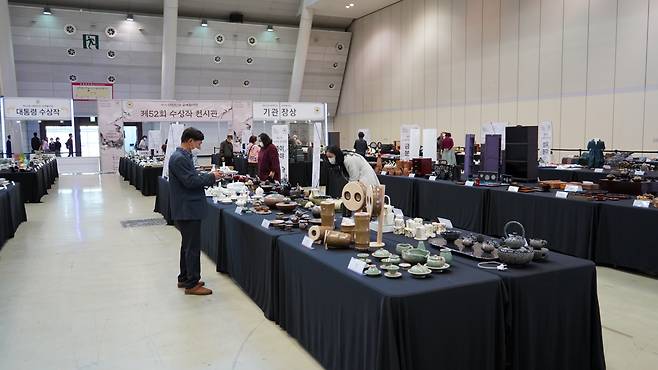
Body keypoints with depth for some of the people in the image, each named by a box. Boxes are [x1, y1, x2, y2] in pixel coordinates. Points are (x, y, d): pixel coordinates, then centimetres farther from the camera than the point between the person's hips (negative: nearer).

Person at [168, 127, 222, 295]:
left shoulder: (183, 156, 13)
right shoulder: (179, 158, -19)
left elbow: (193, 176, 17)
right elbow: (190, 181, -24)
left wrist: (210, 175, 6)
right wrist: (211, 177, -14)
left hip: (187, 209, 11)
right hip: (188, 210, -11)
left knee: (188, 245, 19)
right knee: (193, 247, -3)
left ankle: (184, 279, 30)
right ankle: (192, 284, 5)